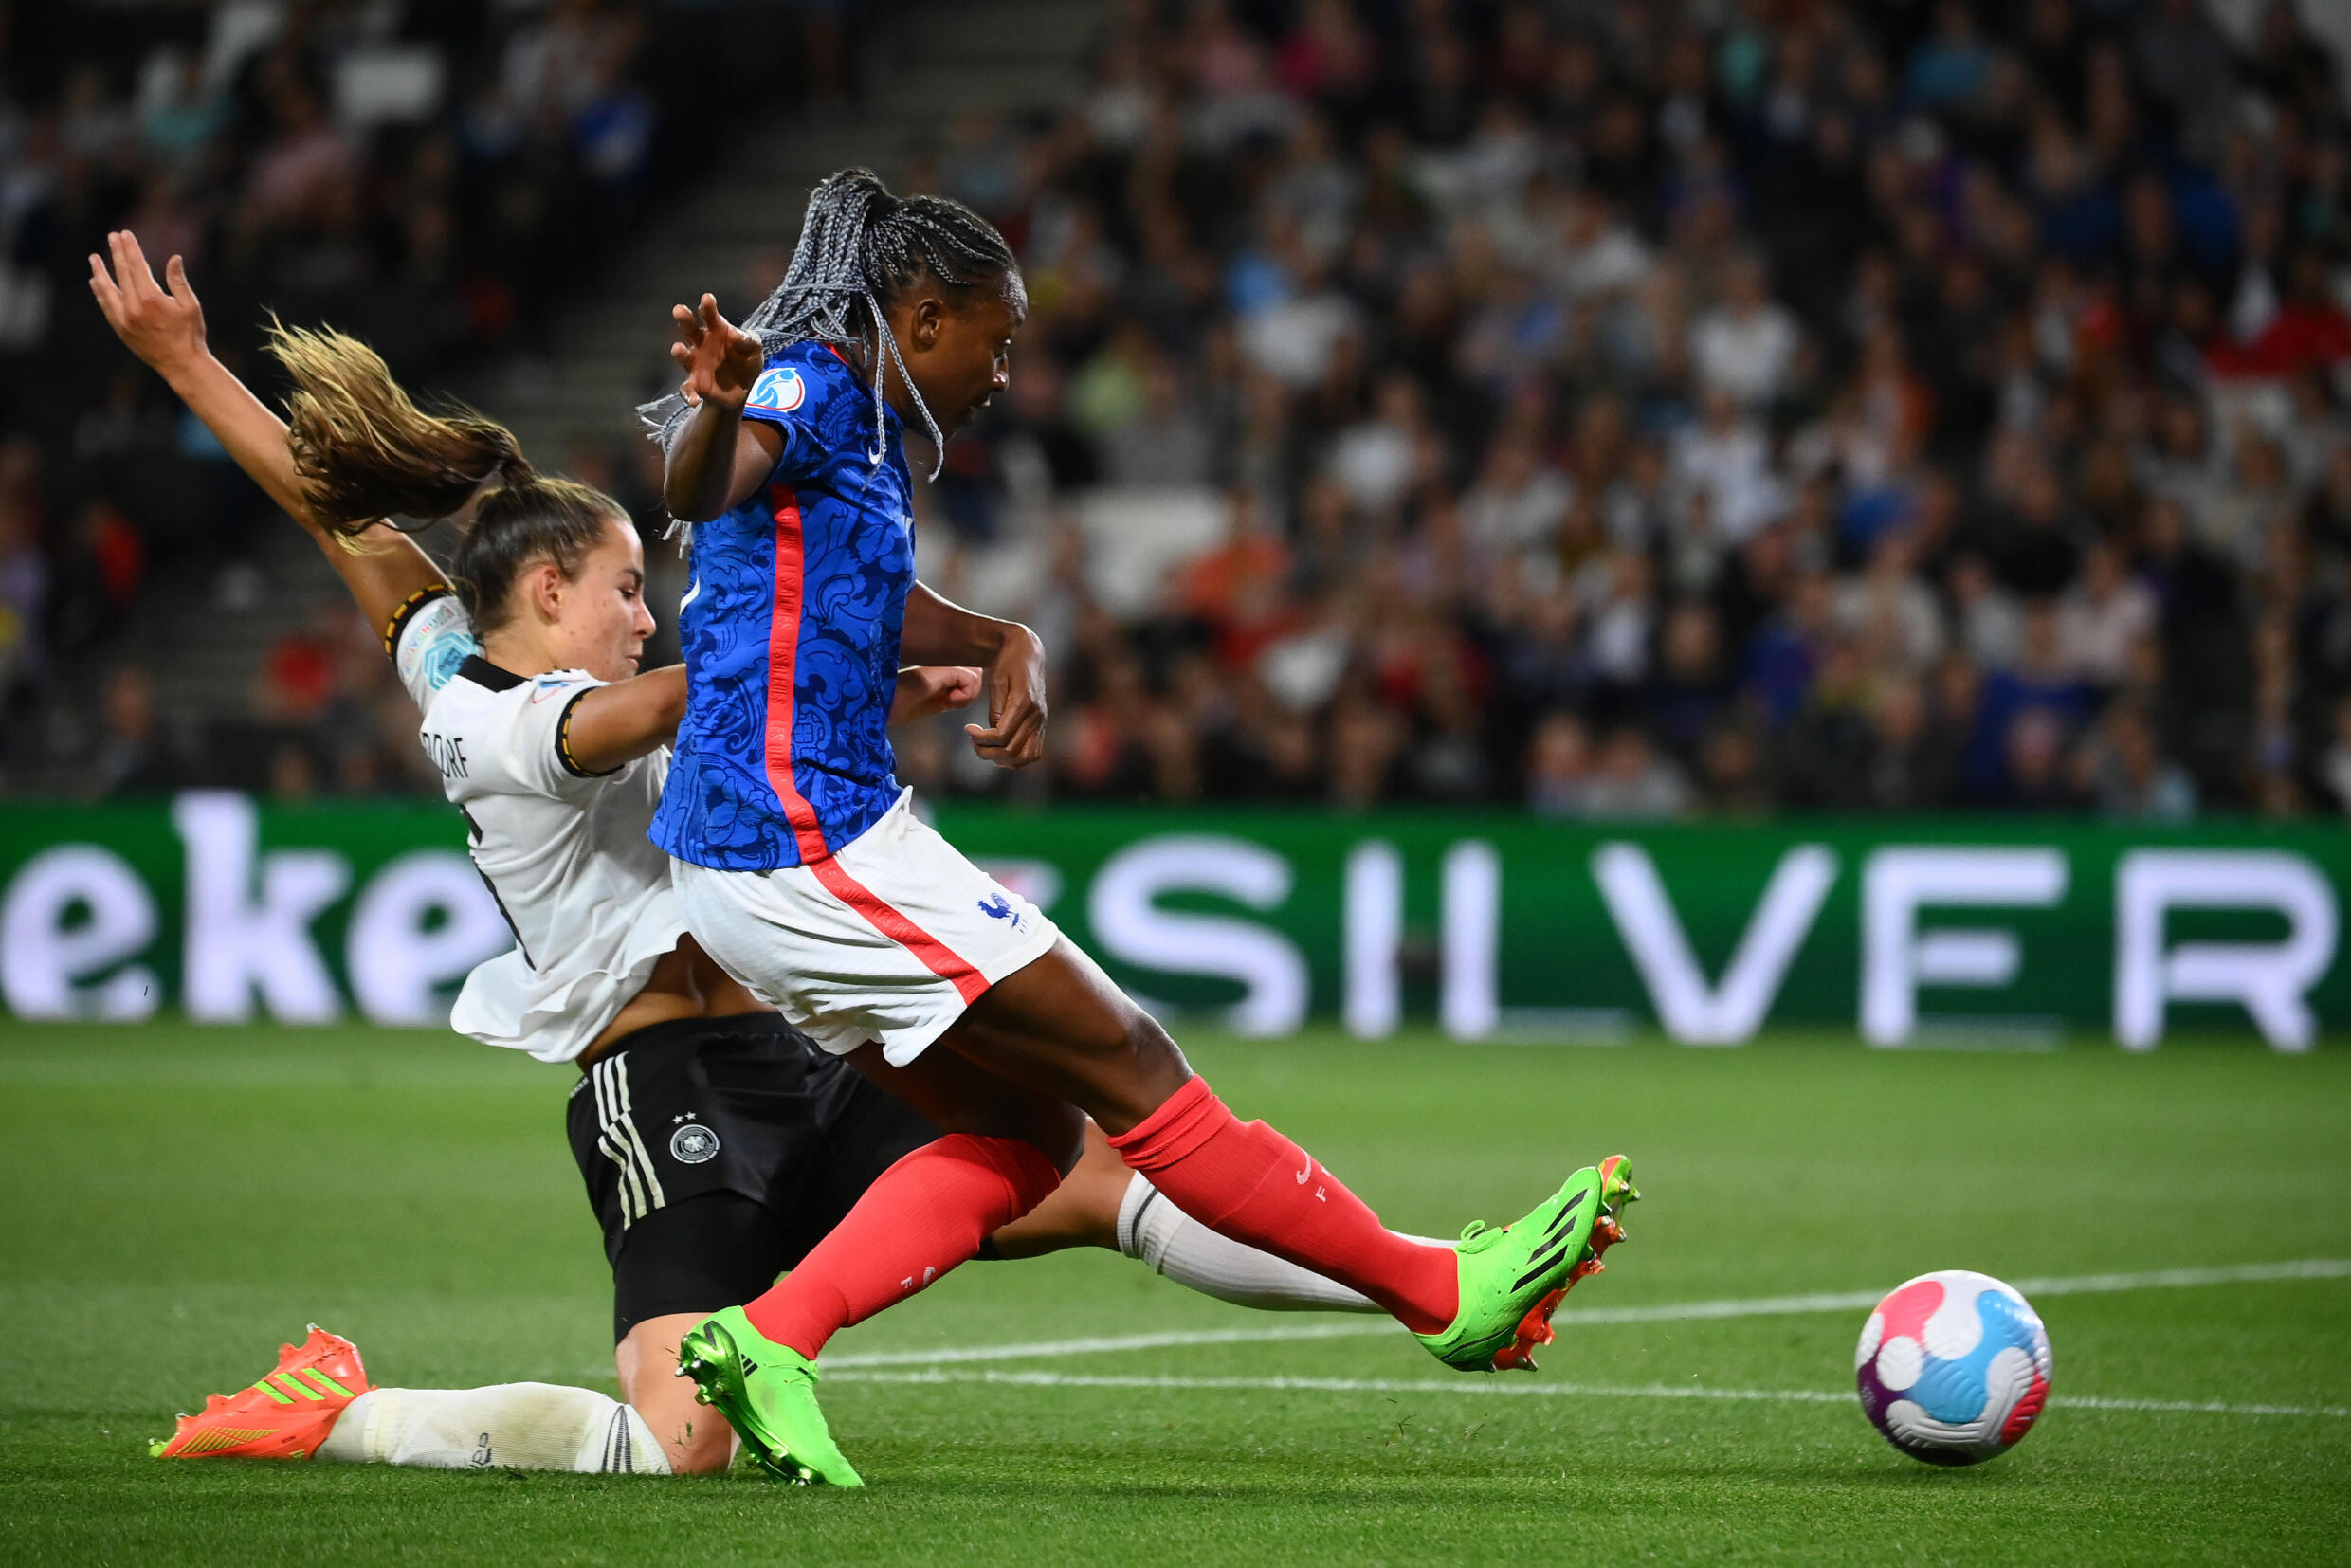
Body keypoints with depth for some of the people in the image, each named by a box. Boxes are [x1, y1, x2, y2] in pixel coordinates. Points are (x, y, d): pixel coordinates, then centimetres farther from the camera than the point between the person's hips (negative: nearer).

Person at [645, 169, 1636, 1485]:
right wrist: (717, 411, -58)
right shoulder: (806, 392, -11)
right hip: (813, 845, -11)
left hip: (749, 865, 11)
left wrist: (1008, 647, 12)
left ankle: (770, 1339, -3)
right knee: (1131, 1067, -3)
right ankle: (1443, 1291, 3)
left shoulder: (872, 437, 18)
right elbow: (703, 487, -34)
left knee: (1026, 1134, 11)